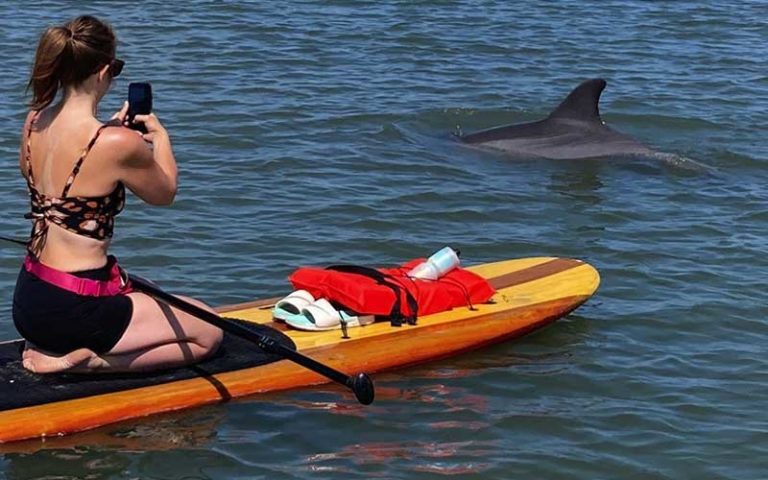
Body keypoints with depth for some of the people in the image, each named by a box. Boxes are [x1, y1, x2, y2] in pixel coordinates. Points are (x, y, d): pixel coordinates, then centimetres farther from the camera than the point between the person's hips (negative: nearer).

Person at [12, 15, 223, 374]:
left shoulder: (34, 123, -1)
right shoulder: (118, 143, -22)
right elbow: (165, 193, -1)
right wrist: (160, 136, 17)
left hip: (27, 302, 8)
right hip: (73, 310, -8)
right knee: (207, 334, 10)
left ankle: (50, 347, 10)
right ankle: (76, 360, -6)